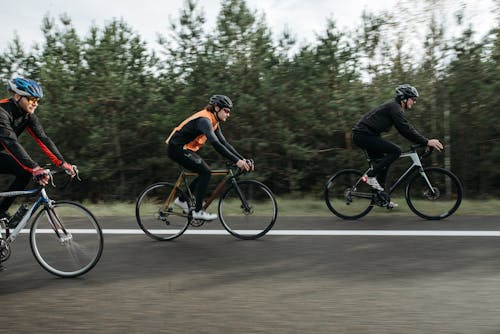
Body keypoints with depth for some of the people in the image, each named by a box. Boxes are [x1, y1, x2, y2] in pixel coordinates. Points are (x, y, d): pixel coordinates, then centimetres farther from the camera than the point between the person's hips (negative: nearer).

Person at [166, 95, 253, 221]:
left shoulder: (214, 122, 8)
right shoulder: (204, 119, -23)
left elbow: (224, 143, 6)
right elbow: (215, 144, -35)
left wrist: (243, 159, -4)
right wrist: (237, 161, -39)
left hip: (184, 149, 10)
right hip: (177, 148, -10)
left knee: (204, 172, 8)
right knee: (205, 172, -14)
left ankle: (182, 200, 19)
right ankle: (198, 211, -11)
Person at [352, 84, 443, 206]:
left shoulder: (396, 108, 18)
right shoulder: (394, 107, -13)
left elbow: (407, 129, 20)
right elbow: (406, 130, -22)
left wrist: (424, 141, 12)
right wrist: (427, 142, -21)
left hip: (362, 135, 11)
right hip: (363, 135, -11)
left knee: (382, 162, 13)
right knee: (395, 151, -16)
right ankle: (370, 176, -12)